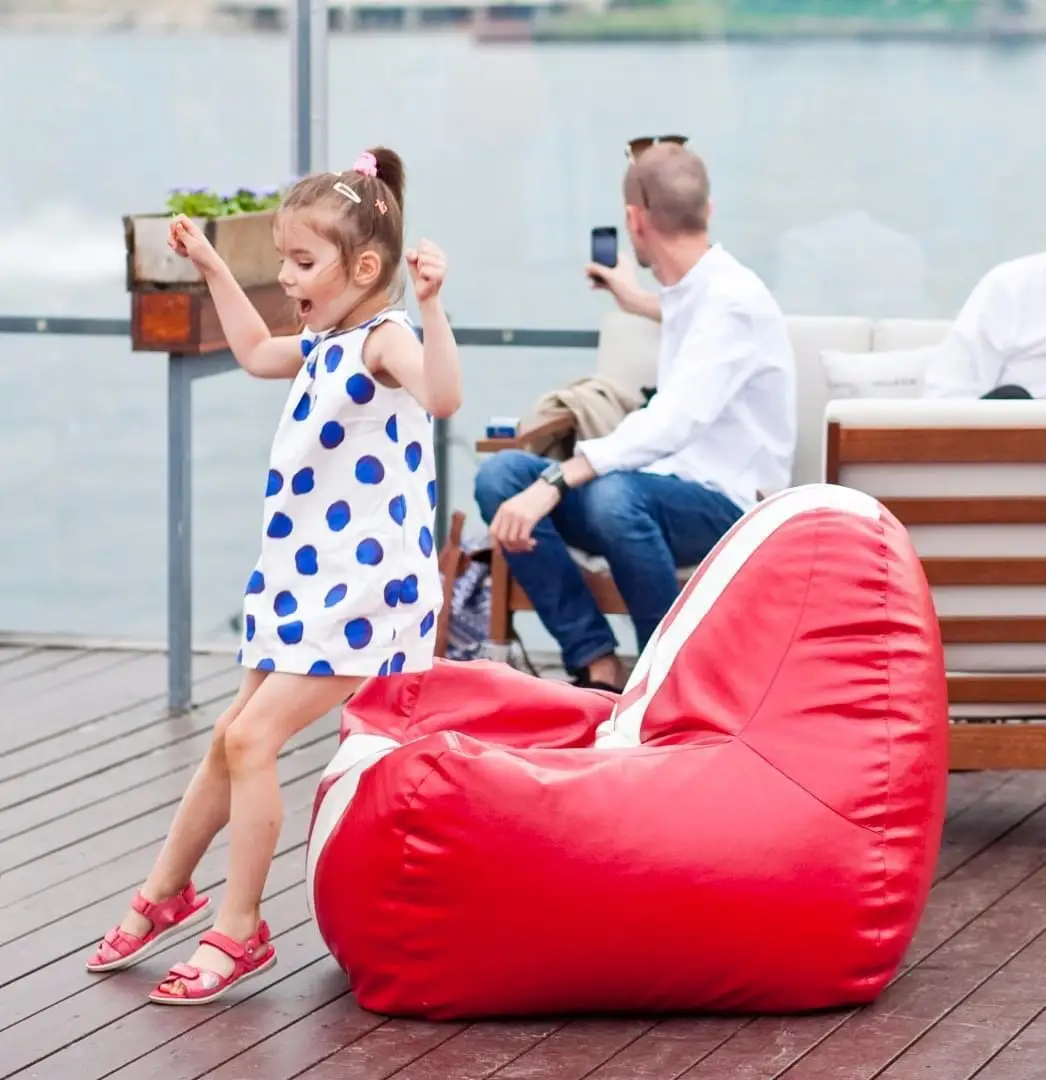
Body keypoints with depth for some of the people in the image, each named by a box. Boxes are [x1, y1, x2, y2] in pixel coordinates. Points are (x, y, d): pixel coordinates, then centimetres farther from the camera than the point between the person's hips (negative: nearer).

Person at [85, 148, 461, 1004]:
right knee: (237, 738, 19)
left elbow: (443, 396, -40)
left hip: (359, 586, -10)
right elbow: (257, 353, 35)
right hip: (304, 581, 10)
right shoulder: (327, 345, 12)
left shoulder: (384, 339, -18)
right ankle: (165, 894, 33)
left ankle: (239, 930, -4)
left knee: (252, 737, -14)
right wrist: (212, 269, 37)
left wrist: (431, 305, -52)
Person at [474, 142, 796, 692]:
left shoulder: (732, 300, -17)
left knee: (612, 495, -40)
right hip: (669, 490, 9)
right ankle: (598, 665, -15)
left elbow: (673, 420, -32)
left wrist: (554, 484, -40)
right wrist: (641, 303, 56)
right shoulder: (691, 292, 12)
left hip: (729, 504, -9)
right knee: (500, 474, -10)